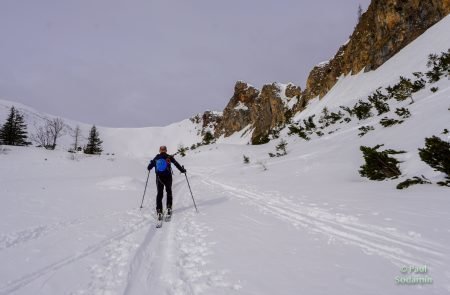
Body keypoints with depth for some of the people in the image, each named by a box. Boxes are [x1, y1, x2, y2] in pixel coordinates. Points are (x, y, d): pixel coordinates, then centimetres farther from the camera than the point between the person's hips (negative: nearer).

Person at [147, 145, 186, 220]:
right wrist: (182, 170, 9)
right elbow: (176, 164, -4)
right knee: (169, 192, 20)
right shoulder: (169, 157, -2)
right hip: (168, 177, -1)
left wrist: (149, 168, 34)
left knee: (159, 193, 7)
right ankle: (169, 208, 11)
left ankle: (159, 211, -3)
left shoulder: (156, 158, 4)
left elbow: (149, 167, 11)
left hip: (159, 177, 1)